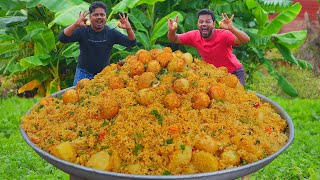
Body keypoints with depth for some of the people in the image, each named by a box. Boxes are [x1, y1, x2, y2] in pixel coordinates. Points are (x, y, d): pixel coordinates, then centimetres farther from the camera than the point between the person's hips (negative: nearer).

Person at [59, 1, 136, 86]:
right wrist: (75, 25, -37)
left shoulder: (111, 33, -3)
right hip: (84, 74, -1)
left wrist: (129, 29, -27)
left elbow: (132, 43, -7)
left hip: (104, 74, 2)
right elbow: (62, 39, -20)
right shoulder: (82, 31, -9)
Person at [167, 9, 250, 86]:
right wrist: (171, 31, -26)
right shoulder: (194, 36, -15)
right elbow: (174, 39, -2)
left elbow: (246, 40, -42)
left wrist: (231, 28, -58)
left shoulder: (223, 35, -29)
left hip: (234, 72, -4)